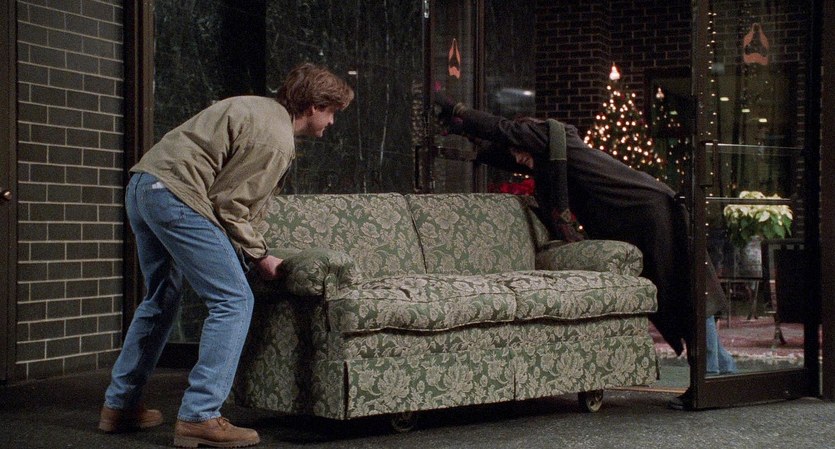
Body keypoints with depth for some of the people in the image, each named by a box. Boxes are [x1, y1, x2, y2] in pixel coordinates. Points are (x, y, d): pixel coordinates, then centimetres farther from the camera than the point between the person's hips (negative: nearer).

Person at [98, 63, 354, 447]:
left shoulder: (259, 109, 20)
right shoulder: (276, 140, -11)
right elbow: (230, 204, -14)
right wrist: (259, 257, -2)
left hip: (142, 185, 11)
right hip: (177, 196, -11)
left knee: (161, 299, 23)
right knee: (234, 300, -7)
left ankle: (119, 405, 30)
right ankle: (199, 417, -10)